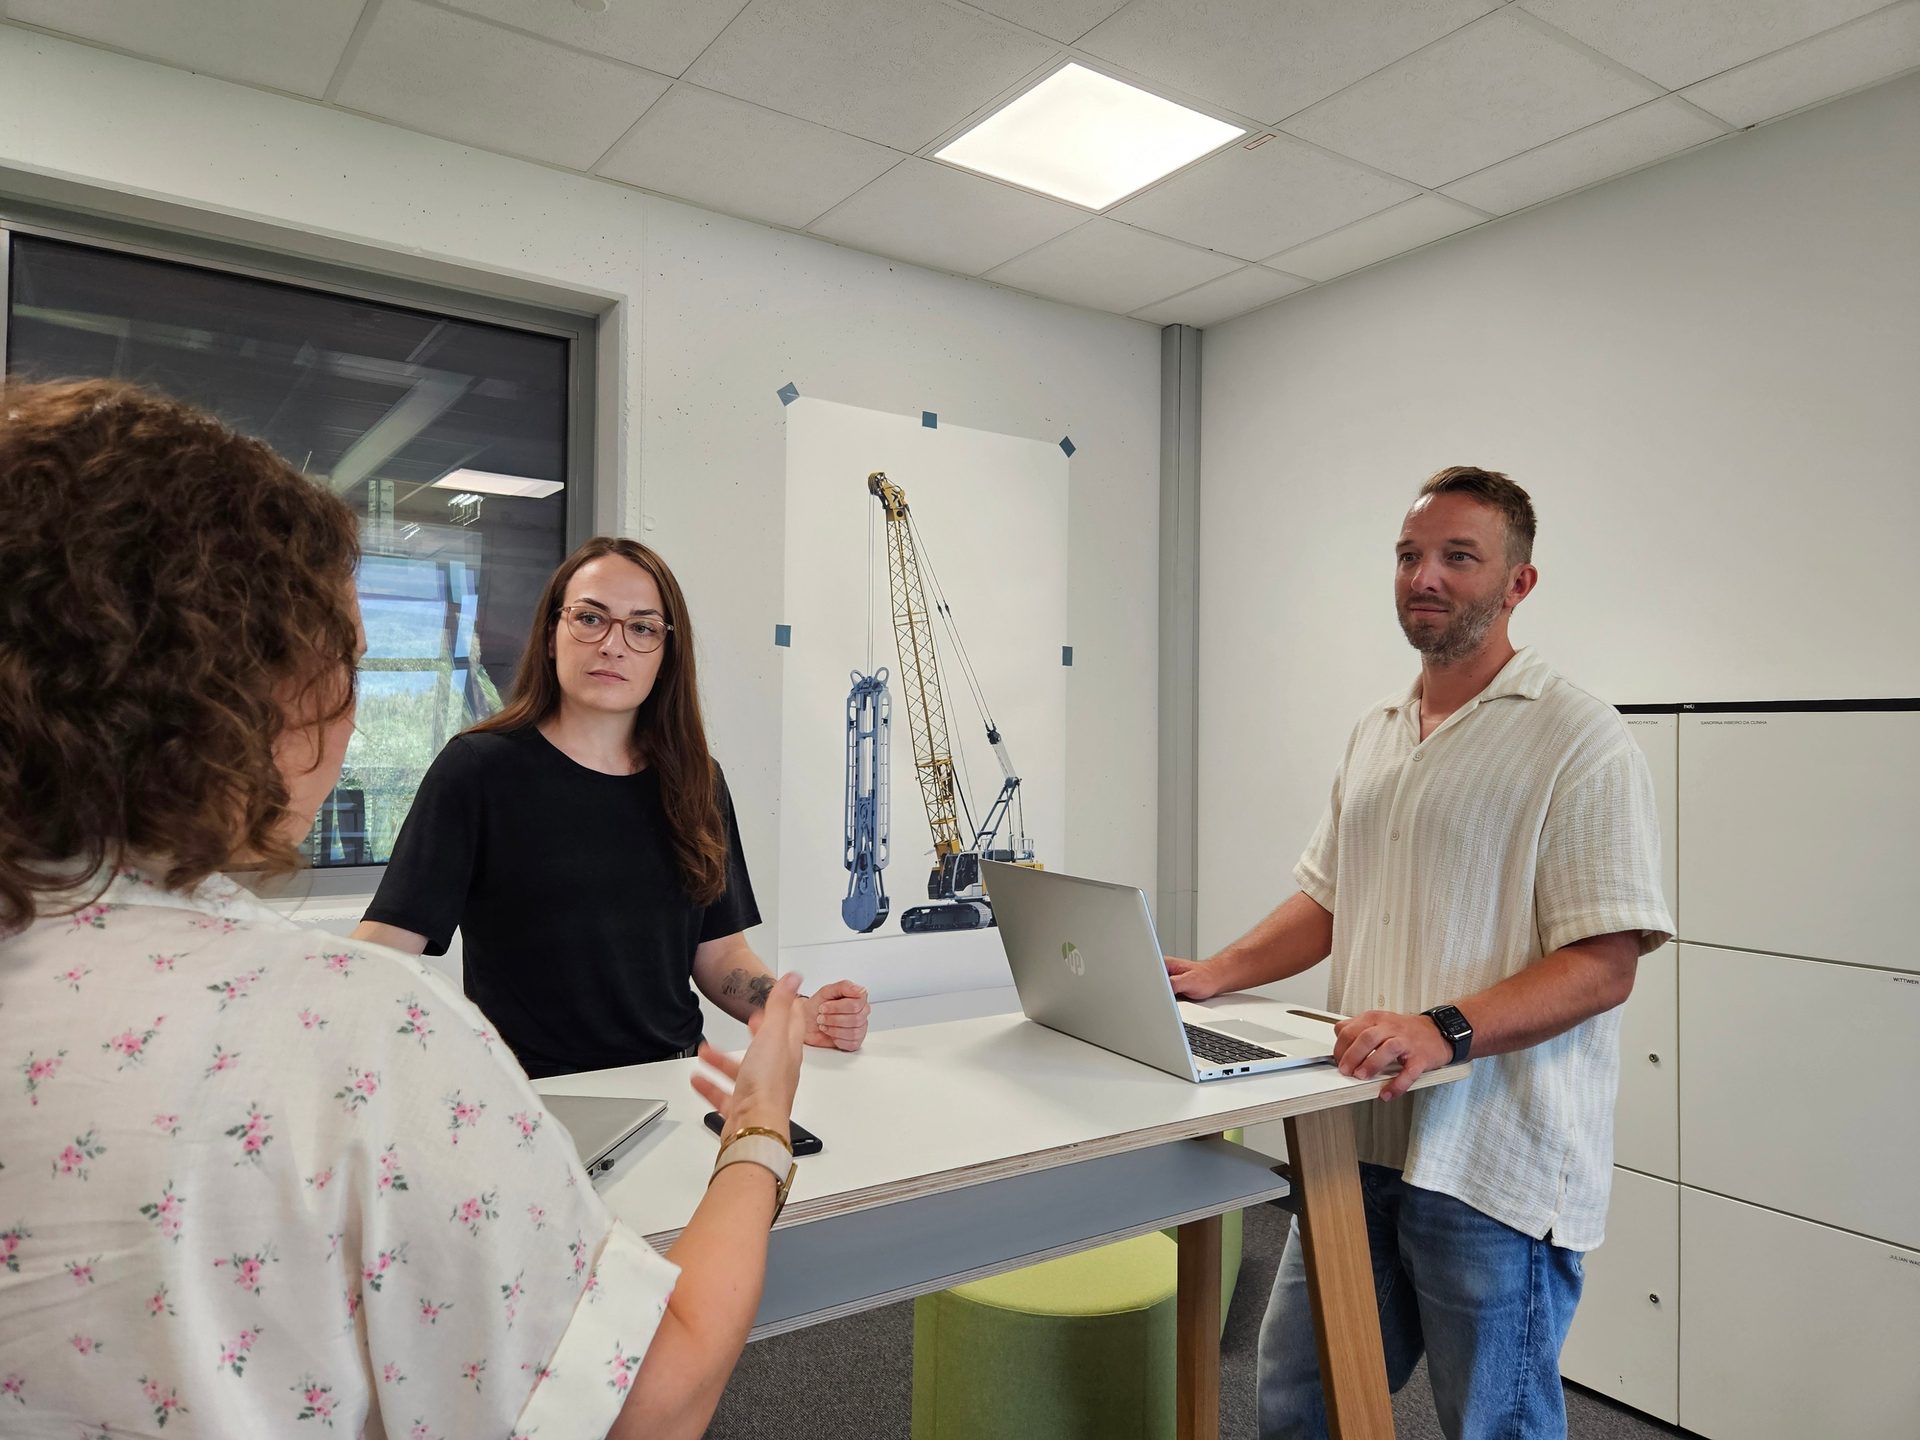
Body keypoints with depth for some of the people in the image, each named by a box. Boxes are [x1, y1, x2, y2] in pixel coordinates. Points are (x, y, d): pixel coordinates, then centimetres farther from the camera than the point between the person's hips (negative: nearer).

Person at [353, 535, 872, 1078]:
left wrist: (802, 1014, -5)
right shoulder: (479, 768, -5)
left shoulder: (696, 784, 7)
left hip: (675, 1092, 4)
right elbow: (389, 938, -12)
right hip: (530, 1095, -3)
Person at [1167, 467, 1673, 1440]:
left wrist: (1443, 1030, -29)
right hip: (1362, 1138, 7)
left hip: (1495, 1168, -6)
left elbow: (1604, 963, -16)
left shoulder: (1580, 741, -11)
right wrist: (1212, 977, 3)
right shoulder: (1373, 736, 12)